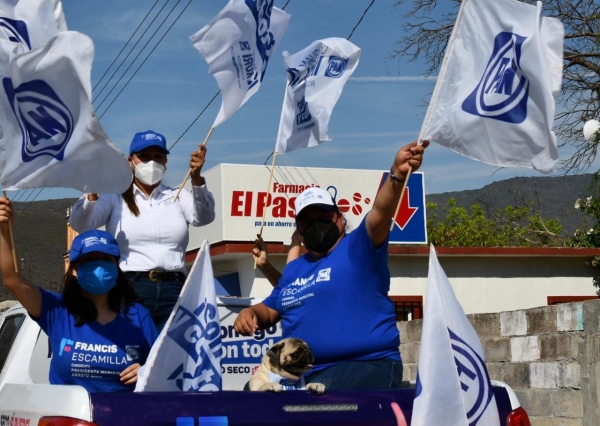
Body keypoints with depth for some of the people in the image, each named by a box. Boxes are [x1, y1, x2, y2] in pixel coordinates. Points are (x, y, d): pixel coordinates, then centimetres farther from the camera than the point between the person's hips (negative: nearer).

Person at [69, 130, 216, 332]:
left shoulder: (178, 197, 16)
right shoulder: (115, 198, 10)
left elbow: (204, 217, -2)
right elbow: (79, 224, -3)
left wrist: (196, 179, -21)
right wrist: (93, 193, -24)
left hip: (173, 293, 2)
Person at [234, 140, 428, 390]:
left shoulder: (358, 249, 1)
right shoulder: (293, 269, 22)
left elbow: (380, 212, -18)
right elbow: (270, 310, 33)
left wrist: (397, 175, -38)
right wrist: (251, 313, 8)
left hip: (366, 366, -7)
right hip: (302, 373, 7)